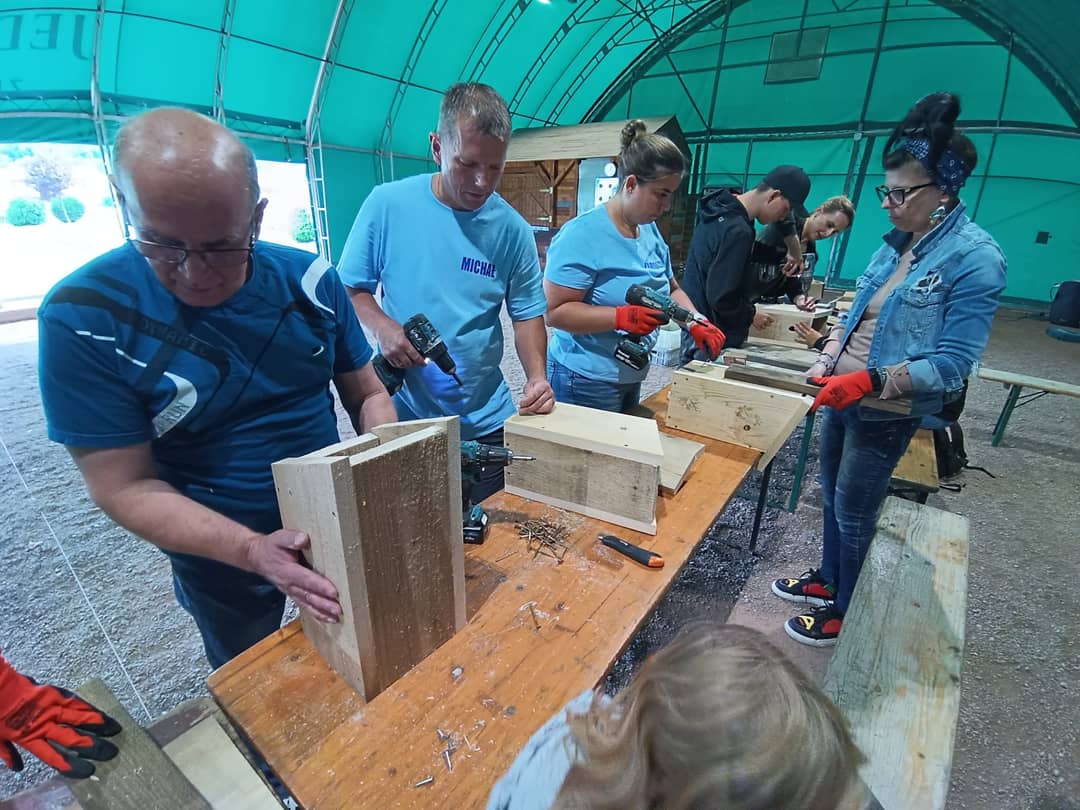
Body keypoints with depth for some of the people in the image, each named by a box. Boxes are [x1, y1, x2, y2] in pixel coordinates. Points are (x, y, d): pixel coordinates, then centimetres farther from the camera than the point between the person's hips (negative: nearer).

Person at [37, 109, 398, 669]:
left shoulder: (309, 280, -13)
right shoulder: (83, 317, -20)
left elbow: (367, 394, -5)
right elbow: (126, 486, -18)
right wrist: (251, 550, -31)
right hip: (220, 557, -2)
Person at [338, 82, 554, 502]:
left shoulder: (513, 229, -4)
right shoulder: (386, 203, -7)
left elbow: (527, 314, 1)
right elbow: (350, 288, 1)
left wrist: (536, 375, -15)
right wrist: (383, 326, -18)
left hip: (487, 421, 2)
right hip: (403, 415, -1)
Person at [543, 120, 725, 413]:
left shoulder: (651, 231, 6)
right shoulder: (583, 234, -19)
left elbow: (672, 289, 14)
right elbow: (554, 311, -22)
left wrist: (696, 326, -3)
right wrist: (622, 317, -30)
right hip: (583, 384, -8)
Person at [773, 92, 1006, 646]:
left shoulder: (975, 259, -16)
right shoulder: (899, 241, 5)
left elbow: (954, 363, -19)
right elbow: (856, 314, 9)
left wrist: (871, 382, -28)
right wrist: (824, 367, -4)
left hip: (887, 413, -7)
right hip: (843, 396, 7)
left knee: (853, 513, 8)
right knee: (833, 498, 21)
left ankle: (844, 614, 32)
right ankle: (826, 581, 44)